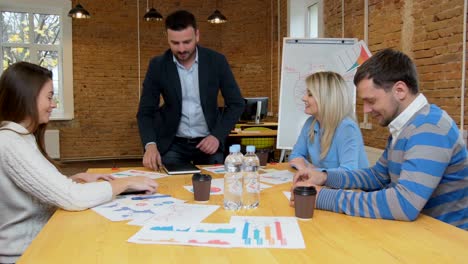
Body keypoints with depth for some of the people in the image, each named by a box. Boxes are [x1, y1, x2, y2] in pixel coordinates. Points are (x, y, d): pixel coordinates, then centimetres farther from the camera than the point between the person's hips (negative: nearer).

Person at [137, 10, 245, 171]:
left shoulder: (216, 61, -8)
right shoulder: (158, 65, -7)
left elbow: (236, 104, -2)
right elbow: (145, 111, -7)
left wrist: (218, 136, -15)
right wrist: (150, 145, -25)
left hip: (208, 141, 0)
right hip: (172, 144, 0)